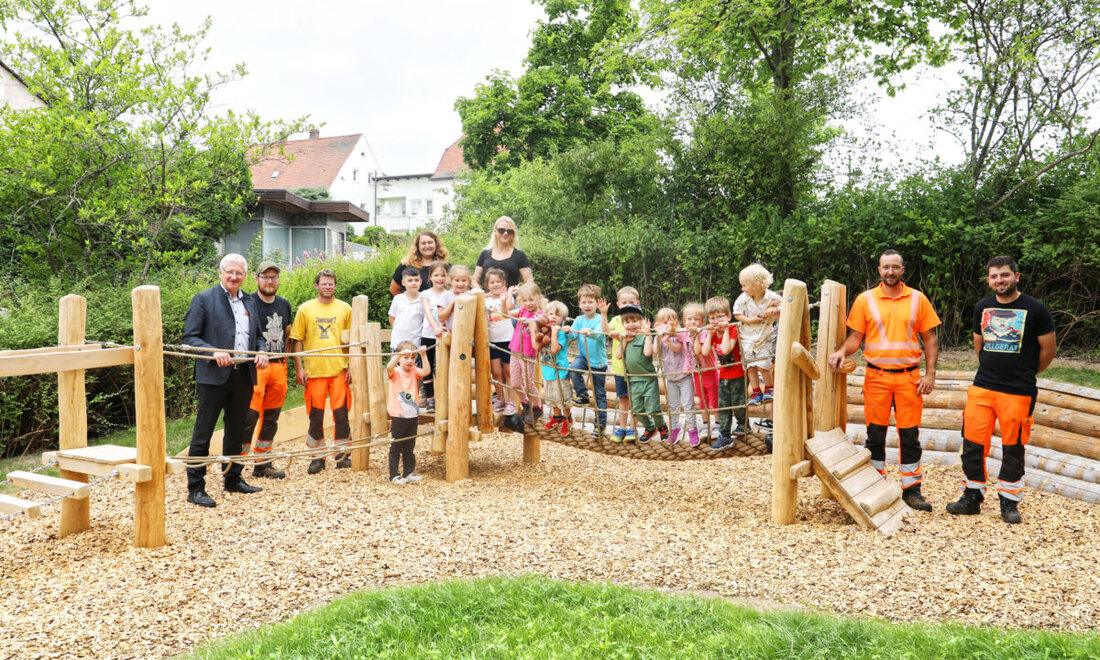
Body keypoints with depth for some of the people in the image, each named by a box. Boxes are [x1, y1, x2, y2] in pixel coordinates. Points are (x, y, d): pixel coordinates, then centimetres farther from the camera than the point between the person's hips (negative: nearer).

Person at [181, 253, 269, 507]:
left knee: (236, 431, 15)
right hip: (214, 376, -6)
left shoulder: (249, 302, 15)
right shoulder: (203, 299, -2)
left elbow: (257, 335, 21)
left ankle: (233, 479, 28)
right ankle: (195, 488, 5)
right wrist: (214, 352, -21)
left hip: (244, 376, 6)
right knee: (203, 432, -1)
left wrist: (261, 351, 0)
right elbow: (190, 337, -6)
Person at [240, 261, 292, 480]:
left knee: (271, 417, 10)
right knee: (250, 415, -12)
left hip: (278, 367, 6)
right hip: (255, 367, -6)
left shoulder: (284, 305, 15)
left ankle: (263, 464, 19)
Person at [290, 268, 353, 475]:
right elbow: (297, 340, 6)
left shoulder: (345, 309, 7)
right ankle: (317, 457, 16)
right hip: (314, 370, 0)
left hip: (339, 369, 0)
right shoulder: (305, 309, 5)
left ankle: (343, 454, 14)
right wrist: (299, 368, -1)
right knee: (315, 415, 5)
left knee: (341, 412, 1)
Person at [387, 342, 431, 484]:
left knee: (409, 447, 13)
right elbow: (389, 367, -30)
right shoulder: (395, 372, -7)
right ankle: (394, 475, 10)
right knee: (396, 447, 3)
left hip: (413, 416, 4)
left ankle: (408, 473, 22)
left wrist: (423, 355, -24)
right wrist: (400, 354, -42)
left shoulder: (414, 371, 4)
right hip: (398, 416, -4)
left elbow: (426, 371, -15)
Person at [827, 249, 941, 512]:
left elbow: (930, 339, 7)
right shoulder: (865, 300, 4)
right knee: (875, 434, 5)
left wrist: (930, 374, -2)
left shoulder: (918, 299, 6)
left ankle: (911, 489, 14)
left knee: (910, 435, 4)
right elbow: (855, 337, 4)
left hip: (909, 377, 0)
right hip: (876, 377, 0)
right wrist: (841, 352, -16)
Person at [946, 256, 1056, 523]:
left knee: (1013, 449, 5)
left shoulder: (1035, 309, -5)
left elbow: (1048, 349, 3)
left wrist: (1026, 374, 13)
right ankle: (972, 497, 16)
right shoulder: (982, 307, 8)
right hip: (982, 388, 4)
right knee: (972, 443, 3)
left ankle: (1009, 502, 19)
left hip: (1018, 392, -3)